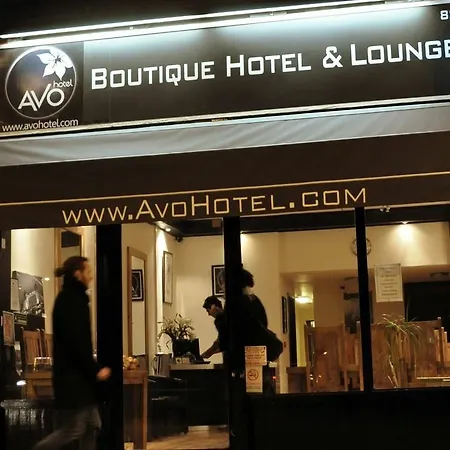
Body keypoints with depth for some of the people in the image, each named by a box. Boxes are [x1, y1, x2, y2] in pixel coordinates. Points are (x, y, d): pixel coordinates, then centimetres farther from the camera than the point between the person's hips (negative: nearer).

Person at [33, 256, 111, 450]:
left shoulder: (72, 298, 16)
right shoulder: (70, 300, -14)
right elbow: (75, 342, -22)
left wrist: (92, 368, 14)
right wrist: (95, 369, -18)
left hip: (78, 374, 10)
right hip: (73, 376, -10)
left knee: (92, 425, 10)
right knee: (73, 429, -6)